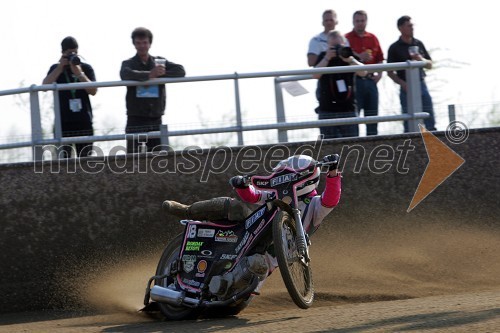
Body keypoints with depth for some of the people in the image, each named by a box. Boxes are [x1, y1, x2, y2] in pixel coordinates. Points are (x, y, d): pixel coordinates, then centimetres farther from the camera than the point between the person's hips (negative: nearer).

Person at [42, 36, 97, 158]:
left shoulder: (86, 68, 10)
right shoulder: (56, 68, 11)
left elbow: (93, 91, -1)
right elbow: (45, 85, -6)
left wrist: (79, 73, -11)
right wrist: (61, 67, -9)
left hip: (84, 122, 1)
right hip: (63, 122, -1)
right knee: (63, 161, -11)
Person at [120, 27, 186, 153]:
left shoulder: (160, 62, 11)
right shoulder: (128, 63, 4)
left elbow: (181, 71, -3)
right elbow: (125, 75, -21)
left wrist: (160, 75, -15)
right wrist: (149, 75, -29)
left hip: (155, 120, 3)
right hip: (136, 120, -3)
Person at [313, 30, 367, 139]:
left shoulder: (349, 56, 7)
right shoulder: (323, 57, 7)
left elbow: (363, 72, -8)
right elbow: (315, 75, -9)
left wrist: (350, 59, -21)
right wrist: (327, 58, -16)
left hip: (348, 109, 0)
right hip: (327, 110, 0)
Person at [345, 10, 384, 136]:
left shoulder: (372, 38, 13)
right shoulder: (347, 39, -3)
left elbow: (380, 58, 19)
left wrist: (379, 73, 5)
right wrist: (358, 58, -20)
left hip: (370, 80, 5)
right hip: (355, 81, -5)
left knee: (372, 116, 8)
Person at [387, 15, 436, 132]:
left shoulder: (418, 44, 11)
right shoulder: (395, 48, -1)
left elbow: (430, 65, 15)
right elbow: (390, 72, 0)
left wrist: (422, 60, -6)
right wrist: (403, 84, -14)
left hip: (421, 84, 4)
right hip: (407, 88, -4)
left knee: (430, 124, 0)